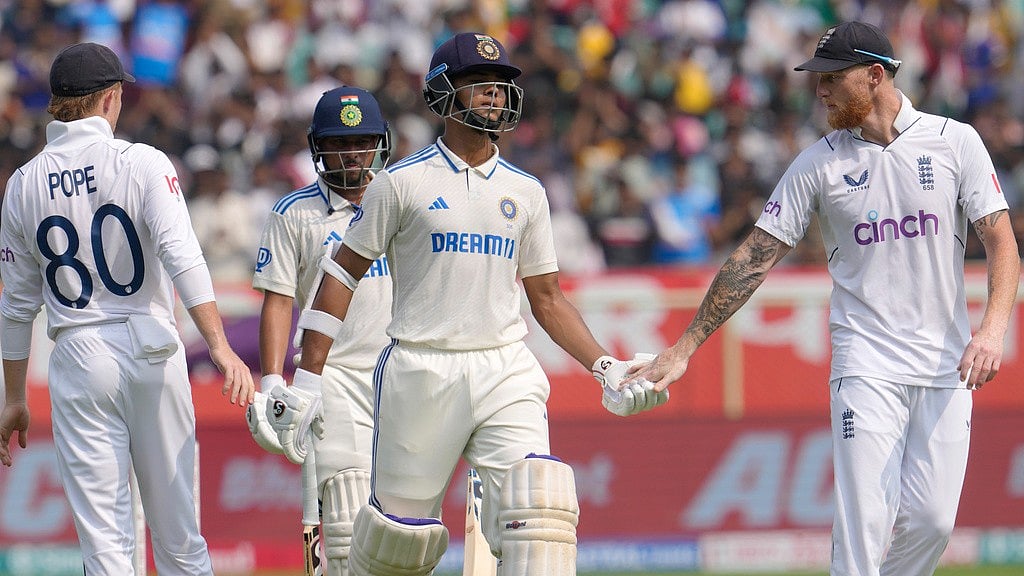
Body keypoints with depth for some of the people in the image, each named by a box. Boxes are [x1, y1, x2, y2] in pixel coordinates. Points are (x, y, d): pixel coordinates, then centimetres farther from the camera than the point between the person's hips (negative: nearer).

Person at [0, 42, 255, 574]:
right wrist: (220, 348, -22)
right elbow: (181, 256, -17)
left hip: (78, 360, 1)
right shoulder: (143, 163, -4)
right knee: (175, 522, 7)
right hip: (152, 350, -1)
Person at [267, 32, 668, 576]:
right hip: (420, 370, -3)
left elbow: (547, 298, 18)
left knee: (537, 509, -17)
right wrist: (305, 381, -2)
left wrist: (604, 366, 4)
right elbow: (343, 272, 4)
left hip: (506, 372, 3)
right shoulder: (403, 182, 1)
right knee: (401, 527, 2)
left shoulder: (525, 192, 13)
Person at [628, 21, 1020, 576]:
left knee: (931, 520, -3)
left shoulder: (955, 142, 0)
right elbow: (755, 258, 2)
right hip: (867, 364, -1)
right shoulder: (818, 164, 2)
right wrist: (683, 348, -3)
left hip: (946, 364, 1)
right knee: (864, 522, -10)